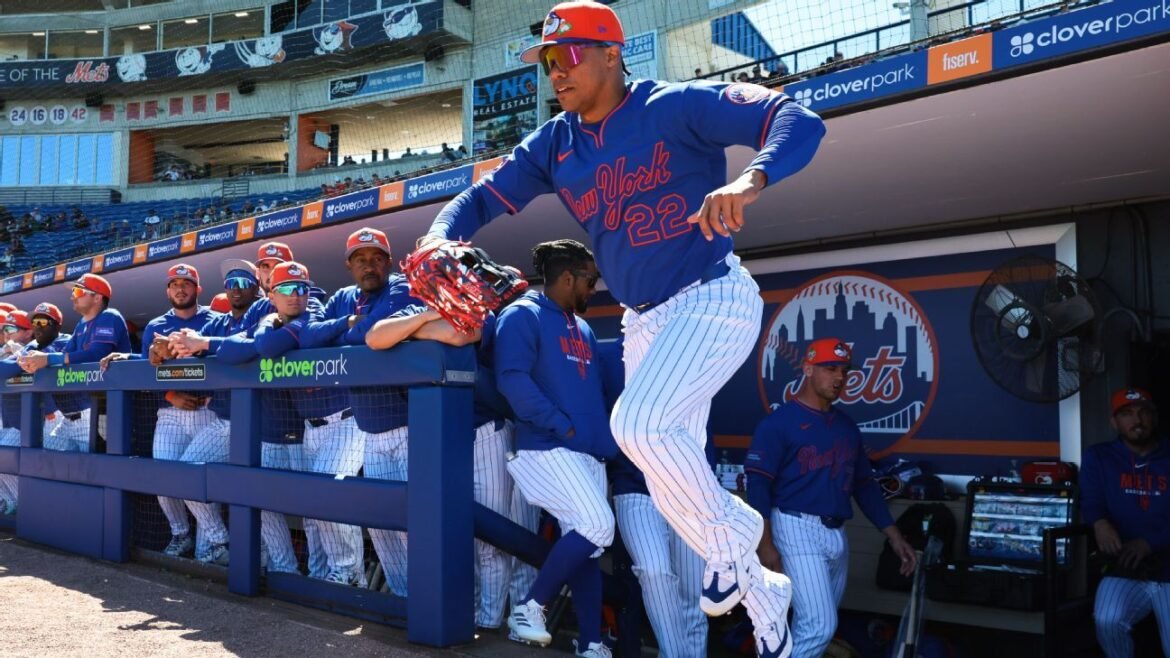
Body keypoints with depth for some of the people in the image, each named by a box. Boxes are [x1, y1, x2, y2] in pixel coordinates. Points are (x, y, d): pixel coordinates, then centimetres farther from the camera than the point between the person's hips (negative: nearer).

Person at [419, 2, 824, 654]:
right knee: (673, 482, 8)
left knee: (638, 425, -28)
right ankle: (759, 590, 30)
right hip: (643, 321, 7)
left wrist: (751, 180, -40)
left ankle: (730, 529, -1)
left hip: (714, 300, -7)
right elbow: (485, 196, 5)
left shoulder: (679, 107, -12)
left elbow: (799, 120, -20)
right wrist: (442, 235, -17)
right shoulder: (556, 144, 6)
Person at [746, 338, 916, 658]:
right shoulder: (778, 422, -6)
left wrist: (893, 535, 11)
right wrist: (766, 543, -19)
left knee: (817, 624, 12)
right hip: (798, 529, -7)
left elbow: (864, 484, 18)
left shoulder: (847, 426, 15)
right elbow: (758, 483, -11)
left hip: (837, 533, 7)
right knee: (819, 626, -13)